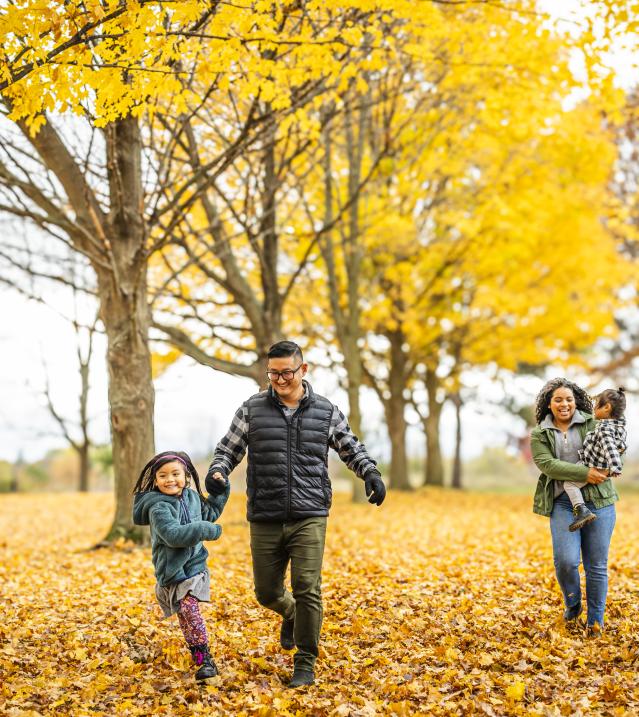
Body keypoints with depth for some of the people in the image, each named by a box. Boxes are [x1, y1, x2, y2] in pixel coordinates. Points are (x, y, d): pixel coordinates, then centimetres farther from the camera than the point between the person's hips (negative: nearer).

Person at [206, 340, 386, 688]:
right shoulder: (252, 409, 4)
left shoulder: (326, 411, 5)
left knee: (307, 590, -9)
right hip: (265, 519, 1)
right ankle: (291, 615, 45)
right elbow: (228, 448, 11)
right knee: (266, 592, 10)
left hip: (309, 517, -1)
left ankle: (305, 663, 5)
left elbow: (351, 448, 16)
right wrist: (217, 471, -11)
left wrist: (371, 474, -2)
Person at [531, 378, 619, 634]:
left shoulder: (592, 423, 6)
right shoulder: (539, 435, 5)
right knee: (566, 560, -12)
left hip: (598, 500, 0)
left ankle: (595, 618, 18)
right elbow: (547, 464, -9)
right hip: (563, 503, 0)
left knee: (597, 564, 3)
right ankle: (572, 605, 18)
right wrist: (584, 474, -19)